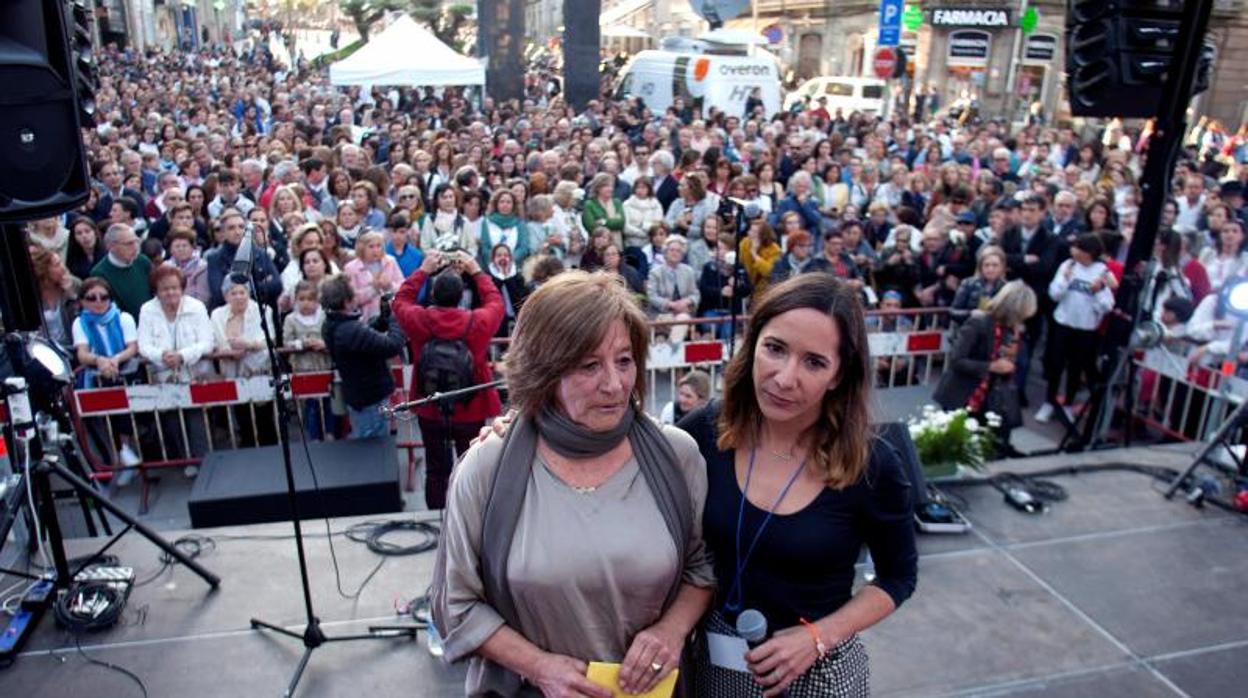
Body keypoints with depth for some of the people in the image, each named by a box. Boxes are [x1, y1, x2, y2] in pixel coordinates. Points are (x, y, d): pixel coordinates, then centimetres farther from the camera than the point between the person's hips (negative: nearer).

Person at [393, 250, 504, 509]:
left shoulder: (418, 320, -16)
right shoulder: (477, 322, -19)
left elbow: (401, 300, 7)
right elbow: (496, 302, 3)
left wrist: (423, 271, 9)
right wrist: (476, 271, 7)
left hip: (429, 412, 2)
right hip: (471, 411, -1)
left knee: (436, 468, 15)